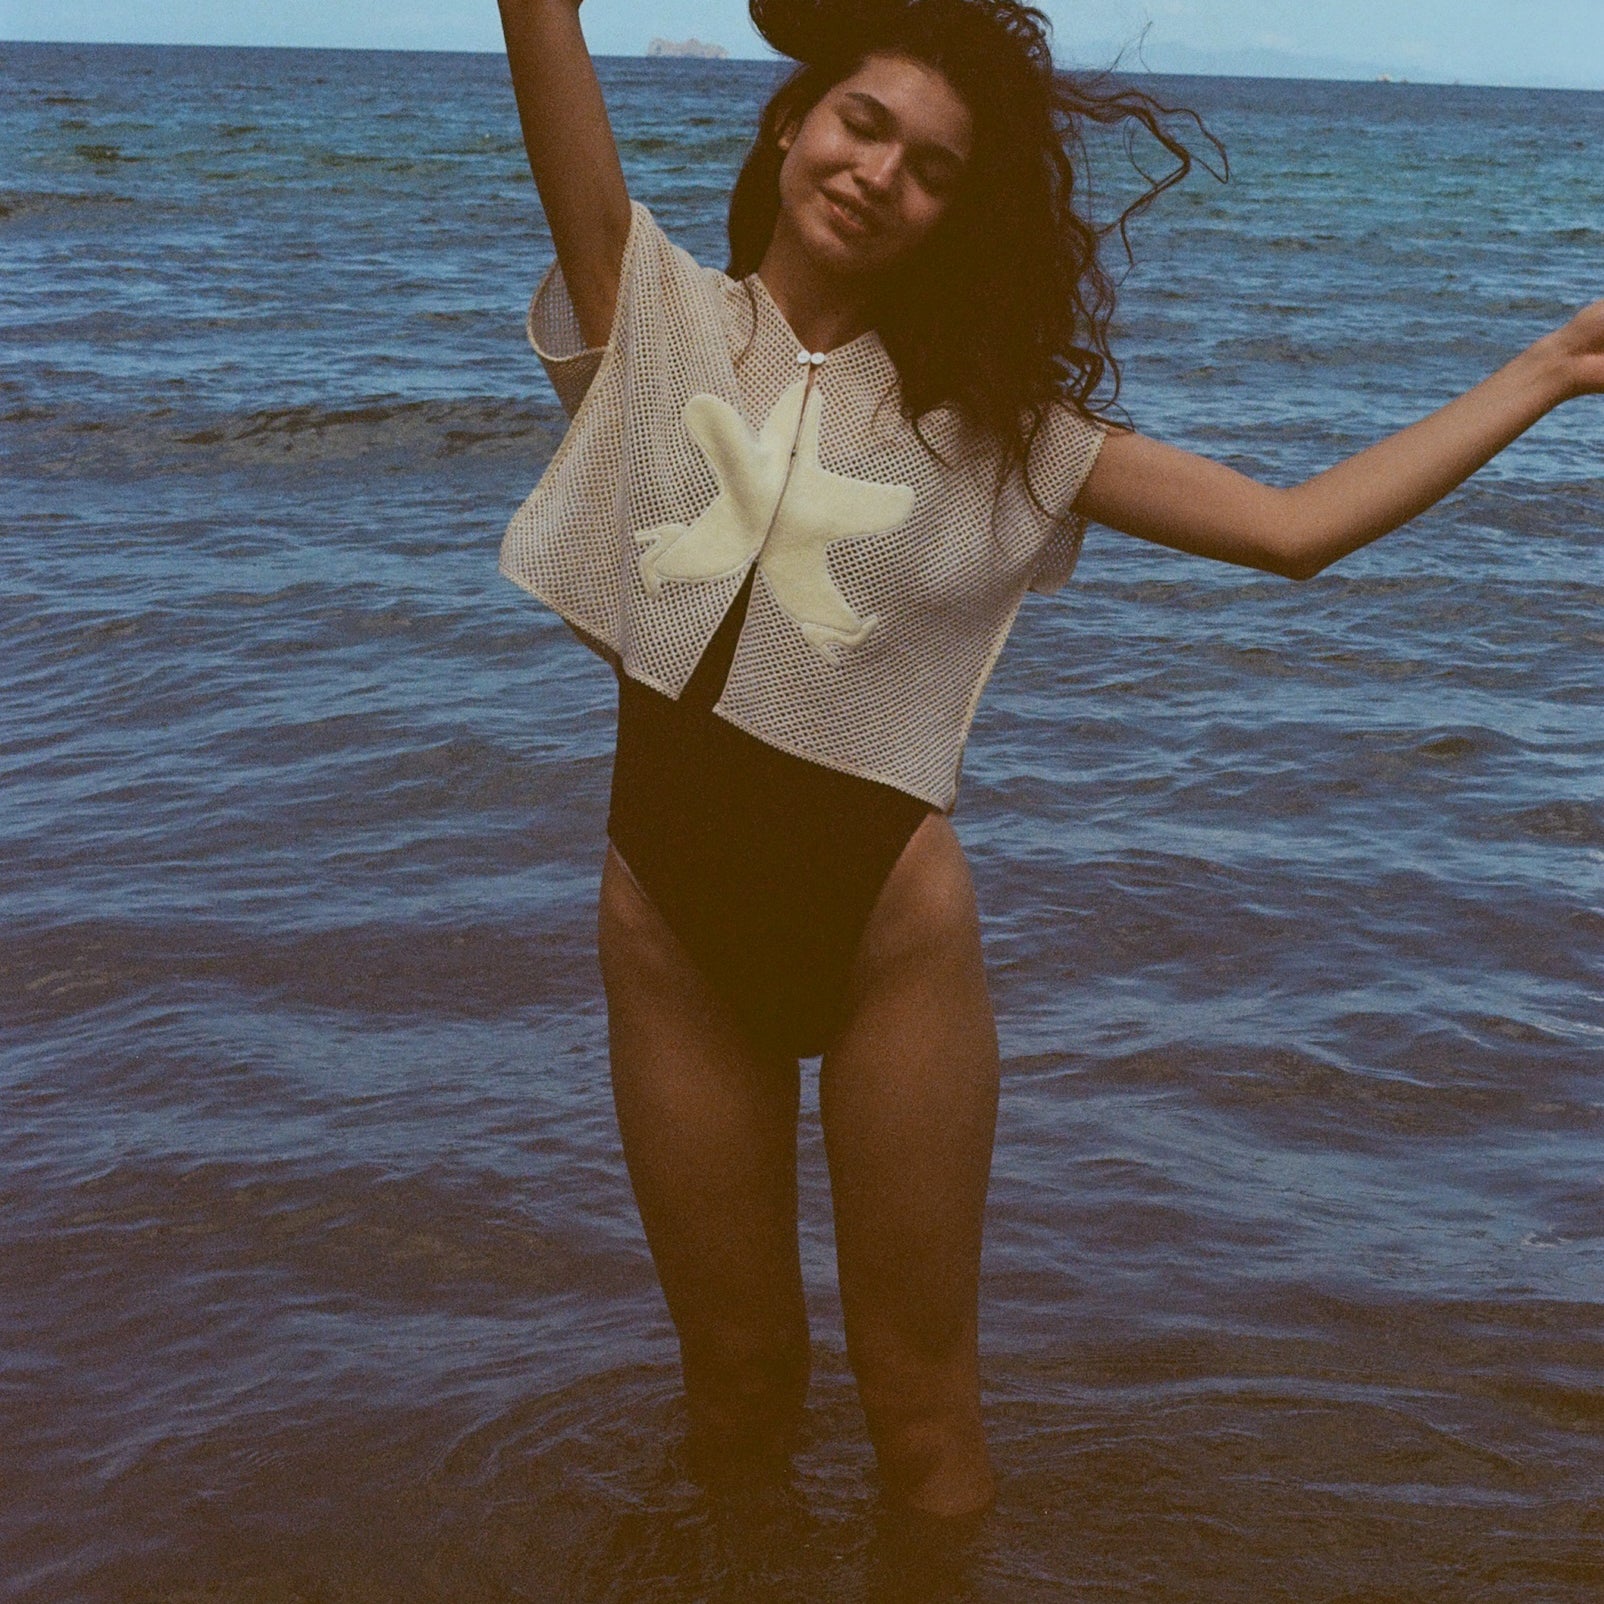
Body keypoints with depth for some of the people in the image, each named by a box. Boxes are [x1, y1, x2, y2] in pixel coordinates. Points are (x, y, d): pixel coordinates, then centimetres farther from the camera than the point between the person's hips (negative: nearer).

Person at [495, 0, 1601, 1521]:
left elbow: (1295, 527, 0)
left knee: (920, 1392, 10)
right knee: (737, 1376, 16)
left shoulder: (988, 420, 2)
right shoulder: (653, 314, 1)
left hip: (886, 918, 0)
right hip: (668, 922, 1)